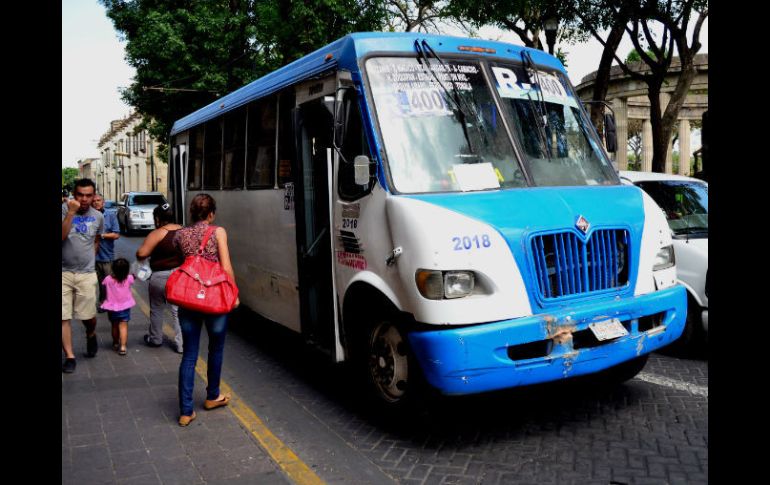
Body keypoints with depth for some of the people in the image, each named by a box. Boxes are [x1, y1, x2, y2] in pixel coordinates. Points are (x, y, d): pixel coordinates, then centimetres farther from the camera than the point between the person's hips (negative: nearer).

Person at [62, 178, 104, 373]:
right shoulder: (65, 209, -7)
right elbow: (61, 236, -20)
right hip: (63, 272, -1)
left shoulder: (98, 216, 4)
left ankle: (91, 336, 38)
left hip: (86, 274, 2)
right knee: (63, 317, 0)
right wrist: (71, 213, -25)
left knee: (88, 316, 6)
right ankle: (69, 356, 10)